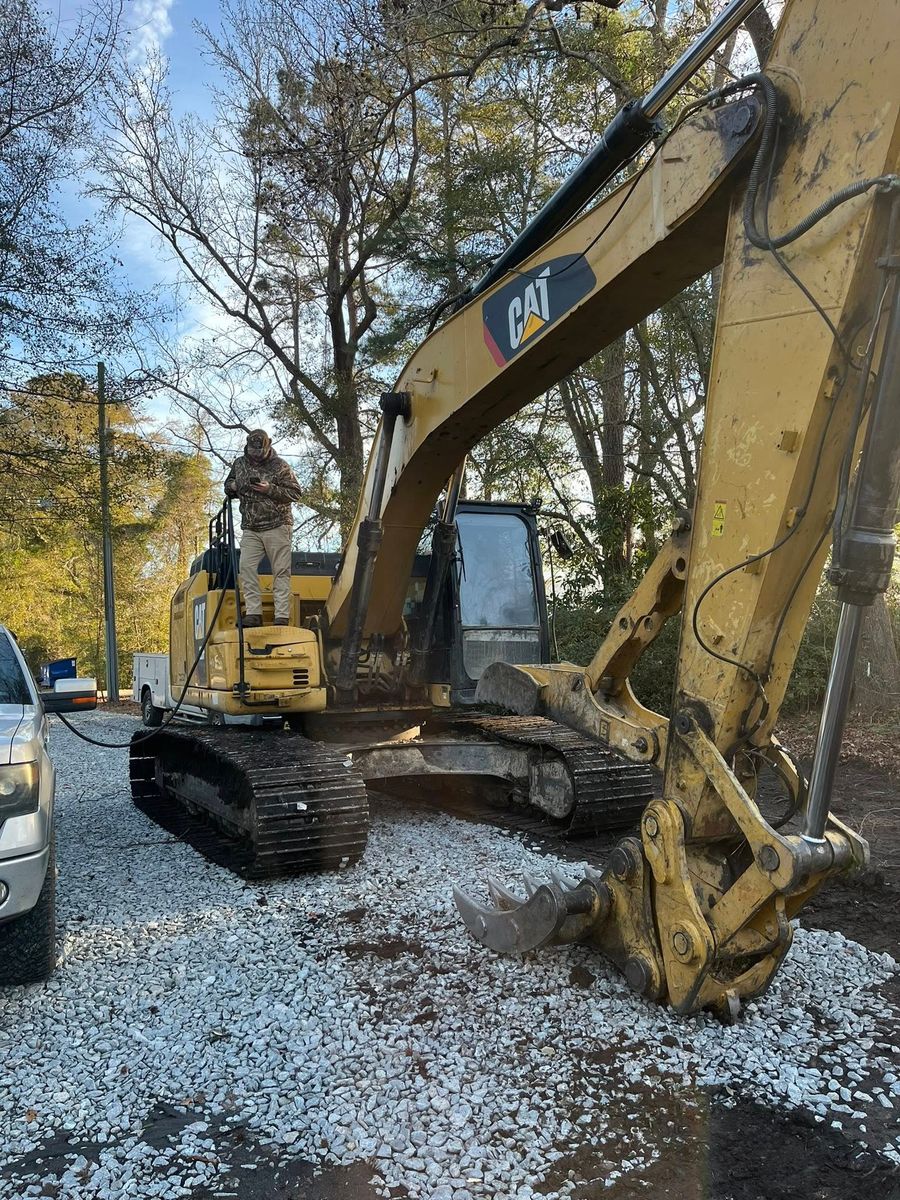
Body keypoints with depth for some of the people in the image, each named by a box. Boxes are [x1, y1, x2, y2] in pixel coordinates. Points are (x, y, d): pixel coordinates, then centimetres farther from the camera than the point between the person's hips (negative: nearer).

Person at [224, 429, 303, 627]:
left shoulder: (279, 466, -1)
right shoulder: (239, 464, 12)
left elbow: (295, 493, -4)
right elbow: (228, 486, 25)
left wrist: (270, 489, -17)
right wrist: (233, 486, 0)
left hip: (277, 527, -4)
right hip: (251, 529, 4)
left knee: (281, 572, -5)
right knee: (246, 567, -8)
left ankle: (282, 617, -6)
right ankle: (253, 614, -6)